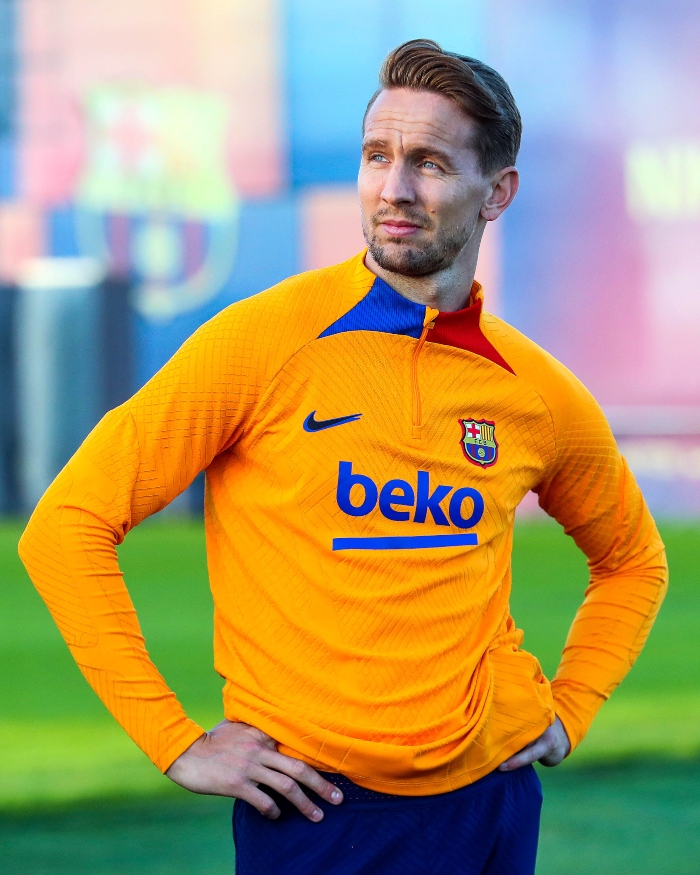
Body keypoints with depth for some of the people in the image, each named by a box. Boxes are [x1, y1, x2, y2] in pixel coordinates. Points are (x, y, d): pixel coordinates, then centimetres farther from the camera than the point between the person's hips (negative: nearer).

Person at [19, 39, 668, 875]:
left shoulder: (542, 396, 4)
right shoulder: (263, 343, -8)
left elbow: (632, 559, 23)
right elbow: (67, 525, -9)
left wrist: (569, 711, 8)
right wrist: (175, 741, -11)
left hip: (492, 797, 4)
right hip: (316, 807, -3)